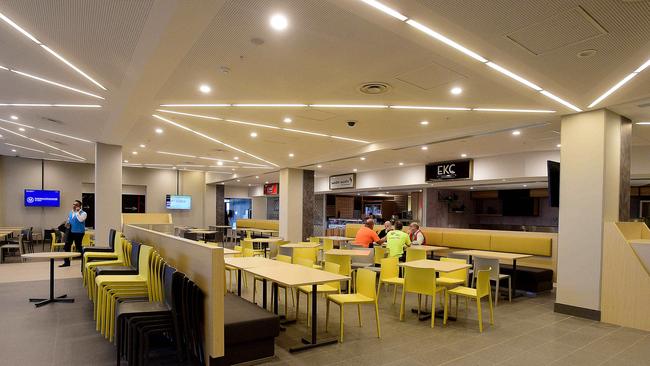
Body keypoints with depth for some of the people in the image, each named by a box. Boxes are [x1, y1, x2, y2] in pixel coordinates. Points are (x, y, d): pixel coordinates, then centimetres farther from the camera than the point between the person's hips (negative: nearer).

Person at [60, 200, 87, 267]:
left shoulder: (83, 213, -8)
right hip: (70, 232, 7)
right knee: (66, 247, 7)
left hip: (78, 232, -7)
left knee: (78, 247, 1)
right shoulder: (70, 213, 14)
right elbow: (68, 221, 26)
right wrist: (67, 224, 4)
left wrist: (77, 211, -20)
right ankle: (66, 262, 19)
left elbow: (81, 220, -27)